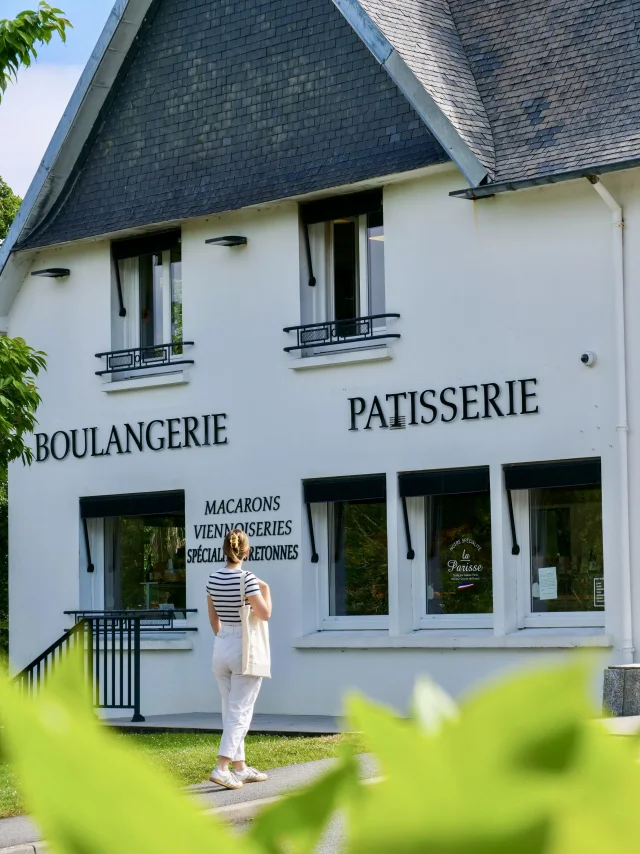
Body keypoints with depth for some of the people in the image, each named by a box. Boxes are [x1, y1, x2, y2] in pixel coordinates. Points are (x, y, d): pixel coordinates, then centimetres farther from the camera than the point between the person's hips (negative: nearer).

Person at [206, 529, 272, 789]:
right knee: (240, 712, -3)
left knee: (231, 711, 13)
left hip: (221, 647, 6)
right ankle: (221, 768, -13)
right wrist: (265, 589, 1)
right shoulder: (246, 578, -16)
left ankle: (240, 768, 19)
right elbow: (265, 614, -13)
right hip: (245, 648, -6)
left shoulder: (213, 578, 3)